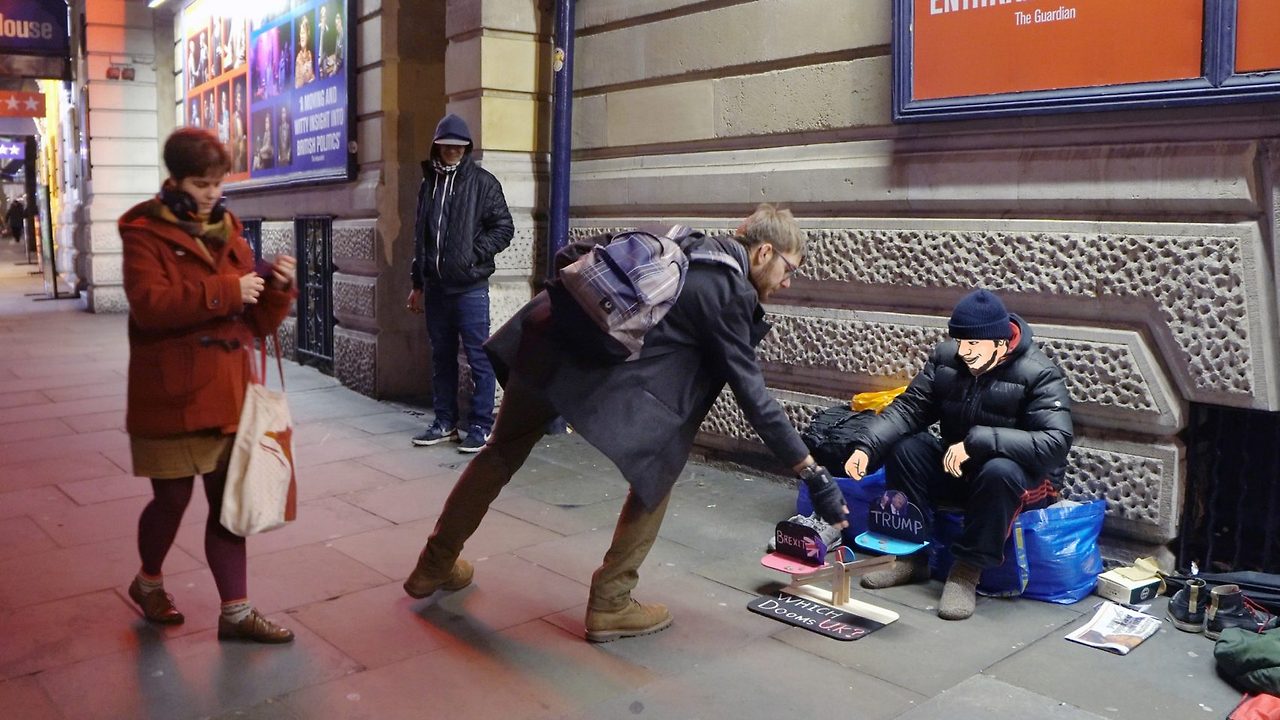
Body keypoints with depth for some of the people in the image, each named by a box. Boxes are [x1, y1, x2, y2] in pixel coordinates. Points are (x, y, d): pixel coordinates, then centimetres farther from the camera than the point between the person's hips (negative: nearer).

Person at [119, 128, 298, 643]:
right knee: (172, 499, 8)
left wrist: (277, 288, -8)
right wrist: (225, 291, -25)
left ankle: (235, 612, 16)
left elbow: (258, 323, 11)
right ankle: (149, 582, 36)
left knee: (229, 503, 7)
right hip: (171, 395, -5)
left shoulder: (228, 233, 12)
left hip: (227, 393, 5)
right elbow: (150, 305, -22)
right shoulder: (145, 233, -4)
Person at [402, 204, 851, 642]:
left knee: (503, 454, 25)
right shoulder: (729, 290, -3)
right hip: (599, 369, -8)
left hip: (546, 339, 9)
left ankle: (434, 567, 42)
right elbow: (752, 395, -6)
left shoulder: (688, 246, 20)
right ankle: (611, 603, 16)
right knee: (658, 469, 11)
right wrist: (813, 474, -2)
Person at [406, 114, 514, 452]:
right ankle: (445, 422, 22)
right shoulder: (429, 182, 14)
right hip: (435, 286, 5)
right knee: (442, 357, 12)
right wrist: (417, 283, 17)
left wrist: (473, 254, -13)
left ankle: (481, 426, 6)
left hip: (470, 287, -5)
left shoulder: (482, 182, -1)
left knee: (479, 358, -2)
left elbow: (504, 227, -3)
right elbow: (420, 235, 18)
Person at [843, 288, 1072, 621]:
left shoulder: (1039, 375, -19)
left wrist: (976, 442, -39)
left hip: (1025, 479, -5)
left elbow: (1055, 443, -31)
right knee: (904, 447, -16)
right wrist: (866, 447, -26)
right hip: (959, 470, 5)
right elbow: (909, 407, -9)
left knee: (1000, 471, -37)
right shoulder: (946, 358, -6)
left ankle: (966, 572, -23)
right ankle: (912, 555, -9)